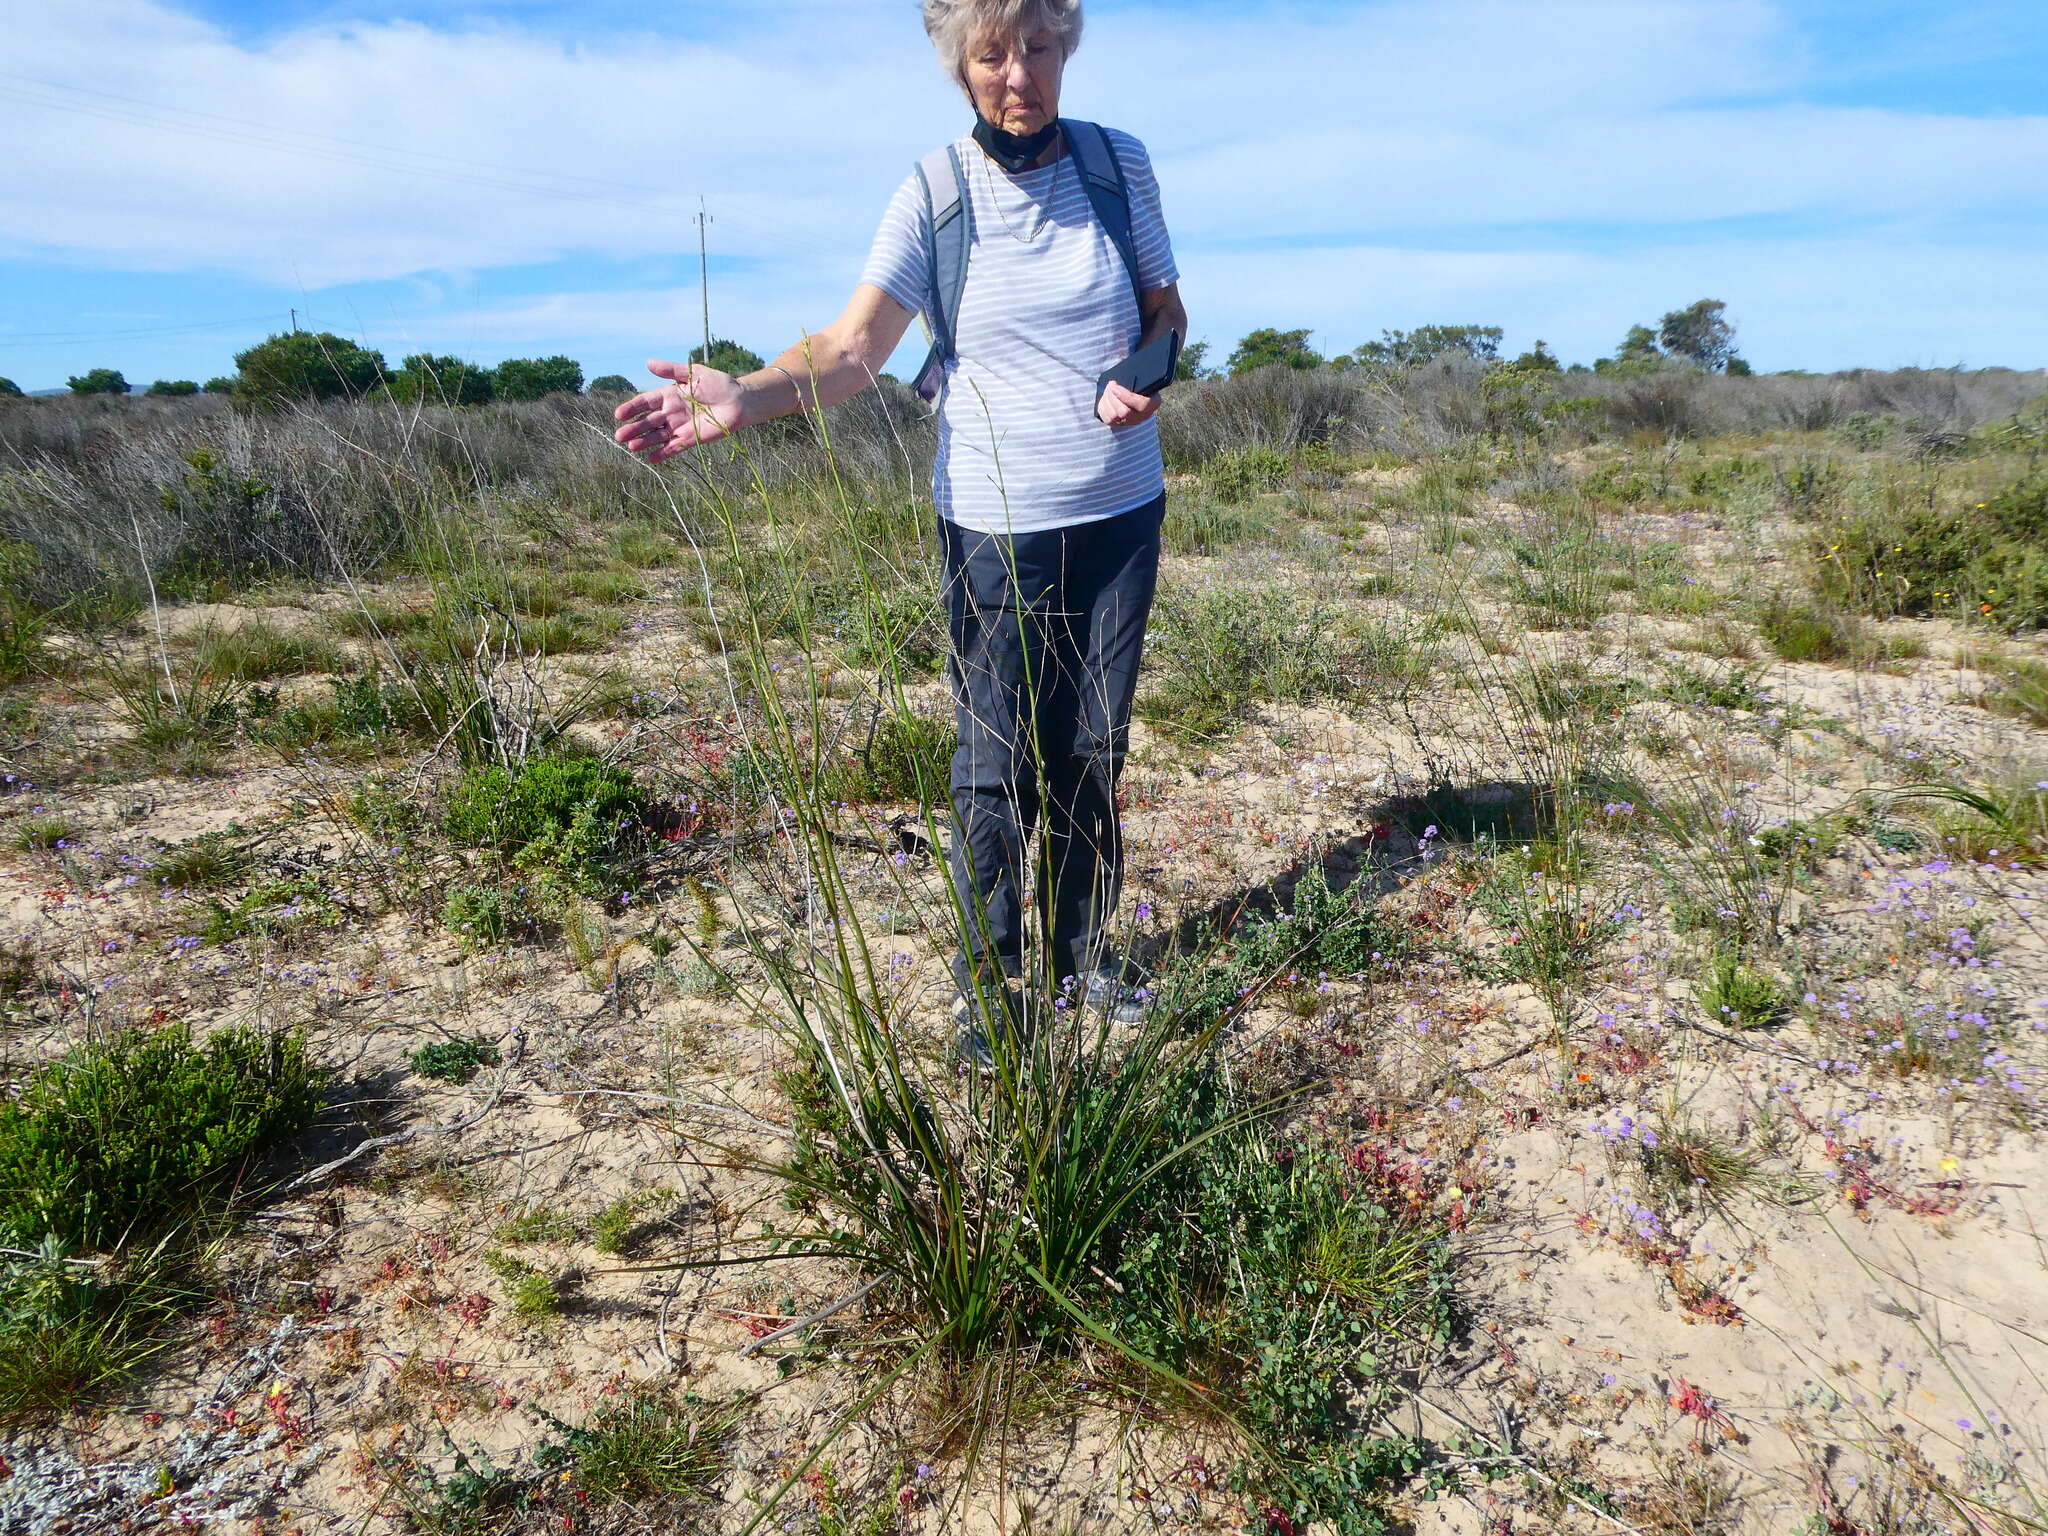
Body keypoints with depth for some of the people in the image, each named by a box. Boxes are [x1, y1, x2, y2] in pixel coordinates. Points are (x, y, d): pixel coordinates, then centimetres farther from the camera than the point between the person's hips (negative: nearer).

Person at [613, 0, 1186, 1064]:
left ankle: (1081, 950, 28)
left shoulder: (1119, 162, 3)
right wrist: (742, 397, -30)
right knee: (996, 762, -1)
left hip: (1121, 512, 3)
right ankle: (986, 983, 15)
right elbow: (852, 350, -12)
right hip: (993, 525, -3)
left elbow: (1166, 308, 10)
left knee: (1095, 748, 11)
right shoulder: (932, 195, -5)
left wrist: (1146, 373, -13)